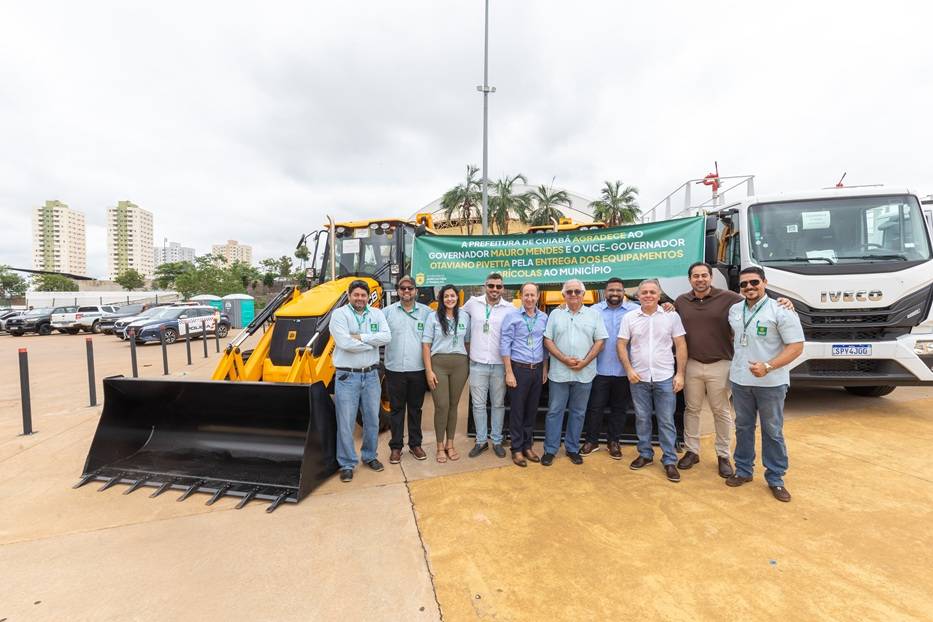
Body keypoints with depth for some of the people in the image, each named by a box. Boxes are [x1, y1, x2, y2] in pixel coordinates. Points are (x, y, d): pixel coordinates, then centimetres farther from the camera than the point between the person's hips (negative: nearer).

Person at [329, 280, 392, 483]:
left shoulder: (376, 313, 5)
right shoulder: (339, 314, -7)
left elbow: (386, 336, -10)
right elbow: (344, 342, -21)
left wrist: (360, 337, -17)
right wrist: (373, 342, -11)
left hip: (371, 375, 4)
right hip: (347, 376, -4)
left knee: (372, 419, 15)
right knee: (346, 423, 4)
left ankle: (370, 456, 34)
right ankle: (346, 464, 20)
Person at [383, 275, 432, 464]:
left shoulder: (426, 312, 2)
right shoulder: (388, 311, 2)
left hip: (418, 370, 1)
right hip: (395, 369, 0)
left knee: (415, 408, 13)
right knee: (396, 409, 9)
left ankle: (415, 444, 27)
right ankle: (396, 446, 21)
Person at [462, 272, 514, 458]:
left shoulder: (509, 308, -2)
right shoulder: (473, 303, 1)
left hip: (500, 364, -1)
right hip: (477, 363, 1)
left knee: (498, 404, 11)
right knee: (478, 404, 9)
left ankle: (497, 441, 26)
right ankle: (481, 441, 24)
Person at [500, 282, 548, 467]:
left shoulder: (544, 317, 6)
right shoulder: (512, 316, -6)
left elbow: (545, 344, 12)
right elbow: (505, 345, -9)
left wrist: (545, 369, 8)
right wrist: (509, 372, -13)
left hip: (537, 369, 4)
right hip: (519, 368, -4)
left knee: (532, 410, 13)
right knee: (517, 411, 4)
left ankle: (528, 445, 28)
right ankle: (516, 449, 18)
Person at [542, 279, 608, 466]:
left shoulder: (593, 314, 5)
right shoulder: (555, 314, 4)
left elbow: (600, 341, 2)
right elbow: (548, 340, 1)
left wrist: (584, 362, -10)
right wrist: (564, 359, -12)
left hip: (584, 373, 1)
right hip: (559, 372, 0)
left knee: (578, 412, 11)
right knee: (554, 411, 6)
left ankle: (572, 449, 26)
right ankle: (550, 450, 17)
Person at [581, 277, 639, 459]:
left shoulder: (635, 310, 1)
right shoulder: (594, 310, 1)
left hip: (624, 370, 1)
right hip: (600, 369, -1)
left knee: (619, 408, 14)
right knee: (595, 407, 7)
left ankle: (613, 442, 31)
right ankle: (592, 441, 24)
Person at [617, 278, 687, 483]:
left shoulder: (671, 316, -1)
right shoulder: (629, 318, 1)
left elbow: (681, 345, 0)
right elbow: (621, 345, 2)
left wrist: (680, 374, -5)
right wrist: (629, 370, -7)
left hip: (665, 378, -1)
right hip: (638, 378, 1)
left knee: (666, 421, 6)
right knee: (642, 418, 12)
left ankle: (669, 461, 18)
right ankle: (645, 454, 28)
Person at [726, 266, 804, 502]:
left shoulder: (780, 311, -11)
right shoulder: (734, 310, 5)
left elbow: (796, 346, -14)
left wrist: (768, 366, -25)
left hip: (771, 383, -4)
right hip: (740, 380, 5)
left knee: (772, 432, 7)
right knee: (743, 427, 15)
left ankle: (775, 479, 22)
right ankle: (743, 470, 28)